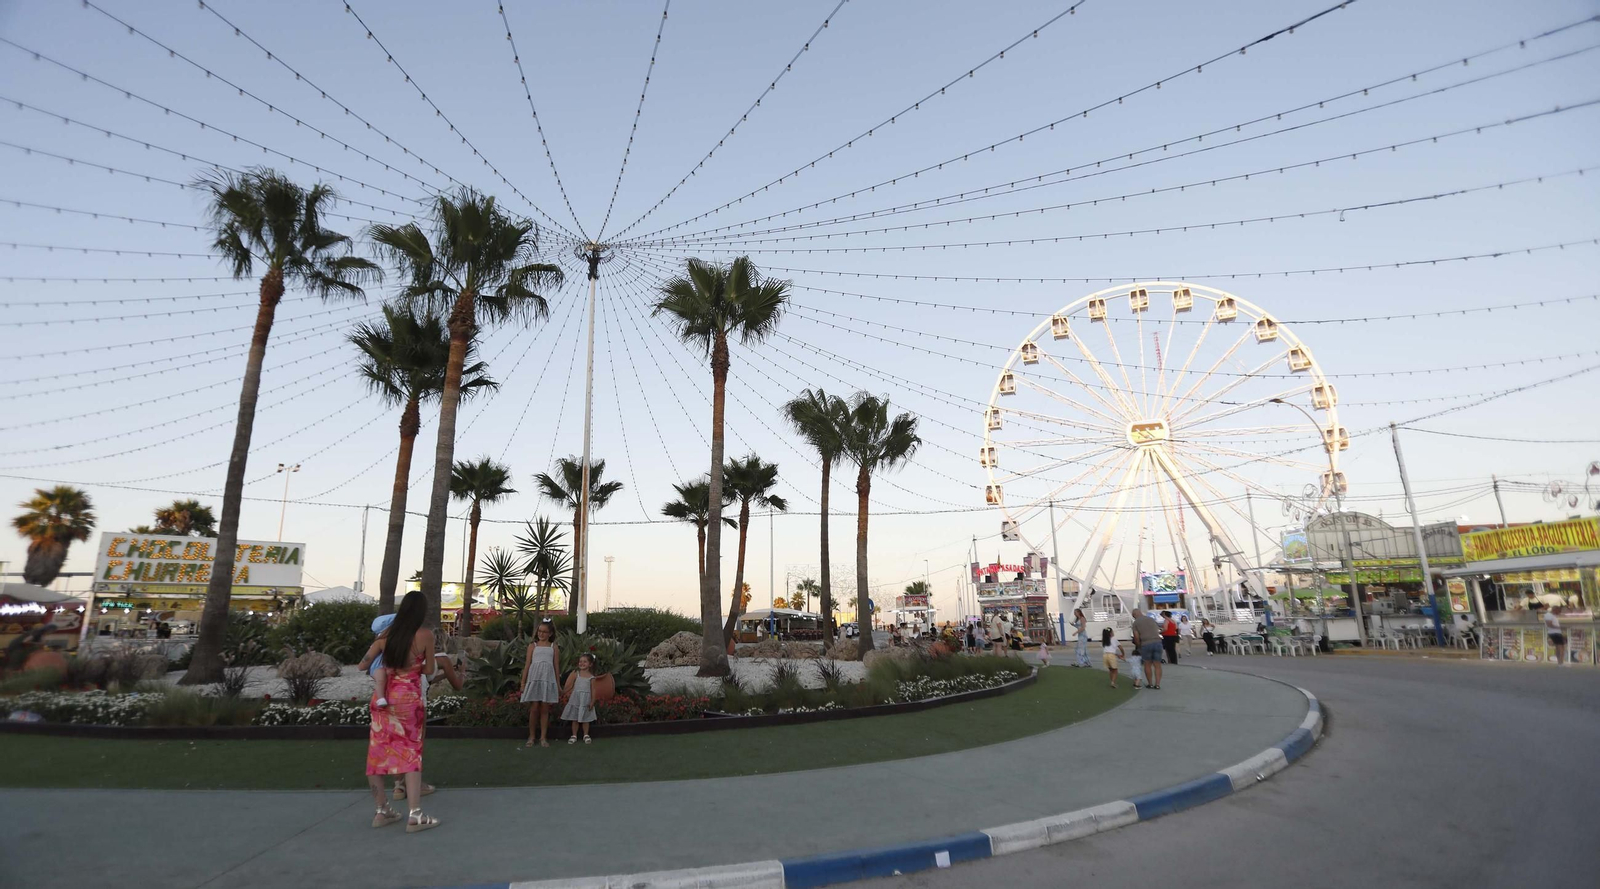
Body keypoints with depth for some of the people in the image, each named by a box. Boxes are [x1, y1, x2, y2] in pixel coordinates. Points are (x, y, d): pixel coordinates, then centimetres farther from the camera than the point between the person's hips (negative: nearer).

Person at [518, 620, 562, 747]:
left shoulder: (554, 647, 10)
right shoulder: (532, 646, 9)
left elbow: (557, 667, 10)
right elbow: (527, 665, 7)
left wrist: (558, 685, 9)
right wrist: (523, 683, 3)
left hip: (548, 680, 0)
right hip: (534, 679, 0)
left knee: (545, 709, 4)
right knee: (533, 708, 0)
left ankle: (543, 737, 11)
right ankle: (531, 737, 12)